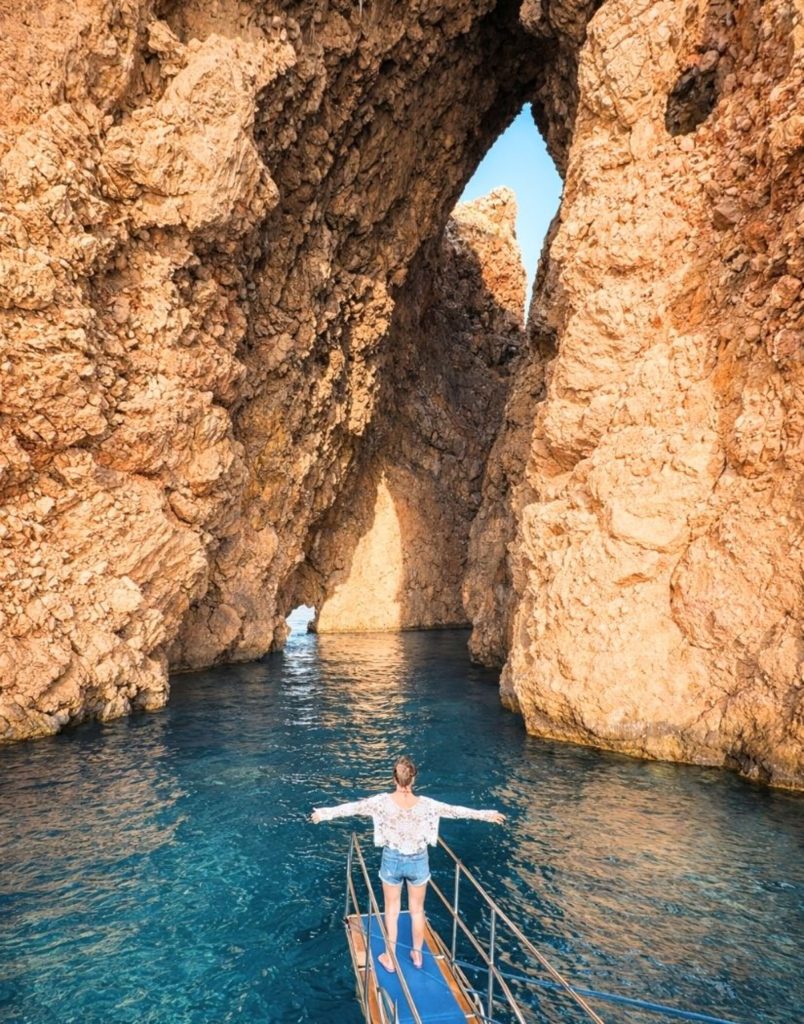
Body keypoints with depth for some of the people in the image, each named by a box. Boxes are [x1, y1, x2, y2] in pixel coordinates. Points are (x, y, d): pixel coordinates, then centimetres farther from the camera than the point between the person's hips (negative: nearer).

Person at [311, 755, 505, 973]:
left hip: (392, 859, 0)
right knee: (417, 910, 21)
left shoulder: (383, 801, -19)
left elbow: (353, 807, -7)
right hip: (418, 861, 0)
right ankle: (417, 954, 37)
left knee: (391, 910, 19)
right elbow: (455, 810, -10)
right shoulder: (425, 804, -19)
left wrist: (325, 813, 7)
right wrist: (487, 815, 1)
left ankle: (390, 958, 32)